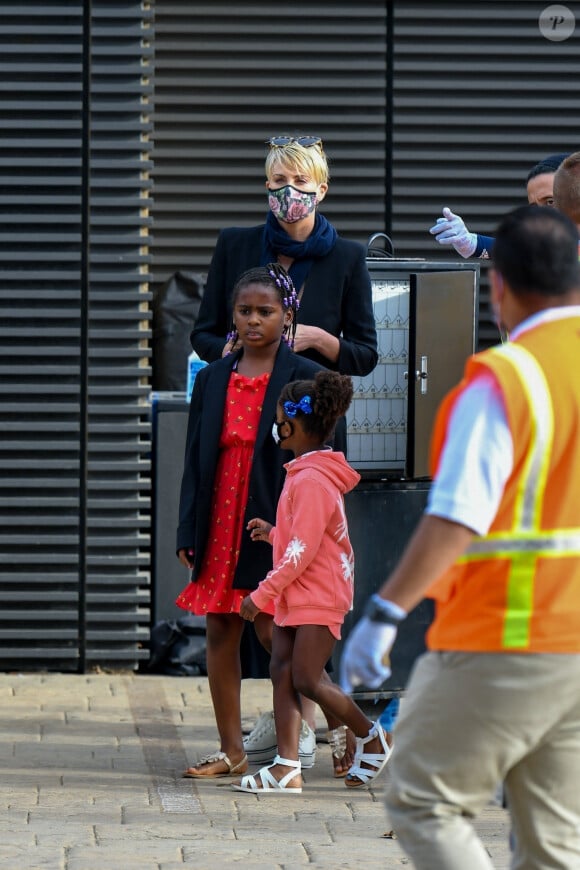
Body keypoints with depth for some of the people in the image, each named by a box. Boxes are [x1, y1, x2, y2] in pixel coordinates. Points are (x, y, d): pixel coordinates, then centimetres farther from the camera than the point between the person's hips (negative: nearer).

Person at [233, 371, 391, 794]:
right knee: (283, 672, 1)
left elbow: (302, 551, -20)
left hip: (318, 597, -10)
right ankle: (288, 767, -5)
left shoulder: (312, 481, -17)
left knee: (307, 679, -8)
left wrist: (262, 594, -18)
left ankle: (372, 738, 9)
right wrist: (273, 533, 26)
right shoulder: (304, 474, 16)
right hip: (297, 597, 10)